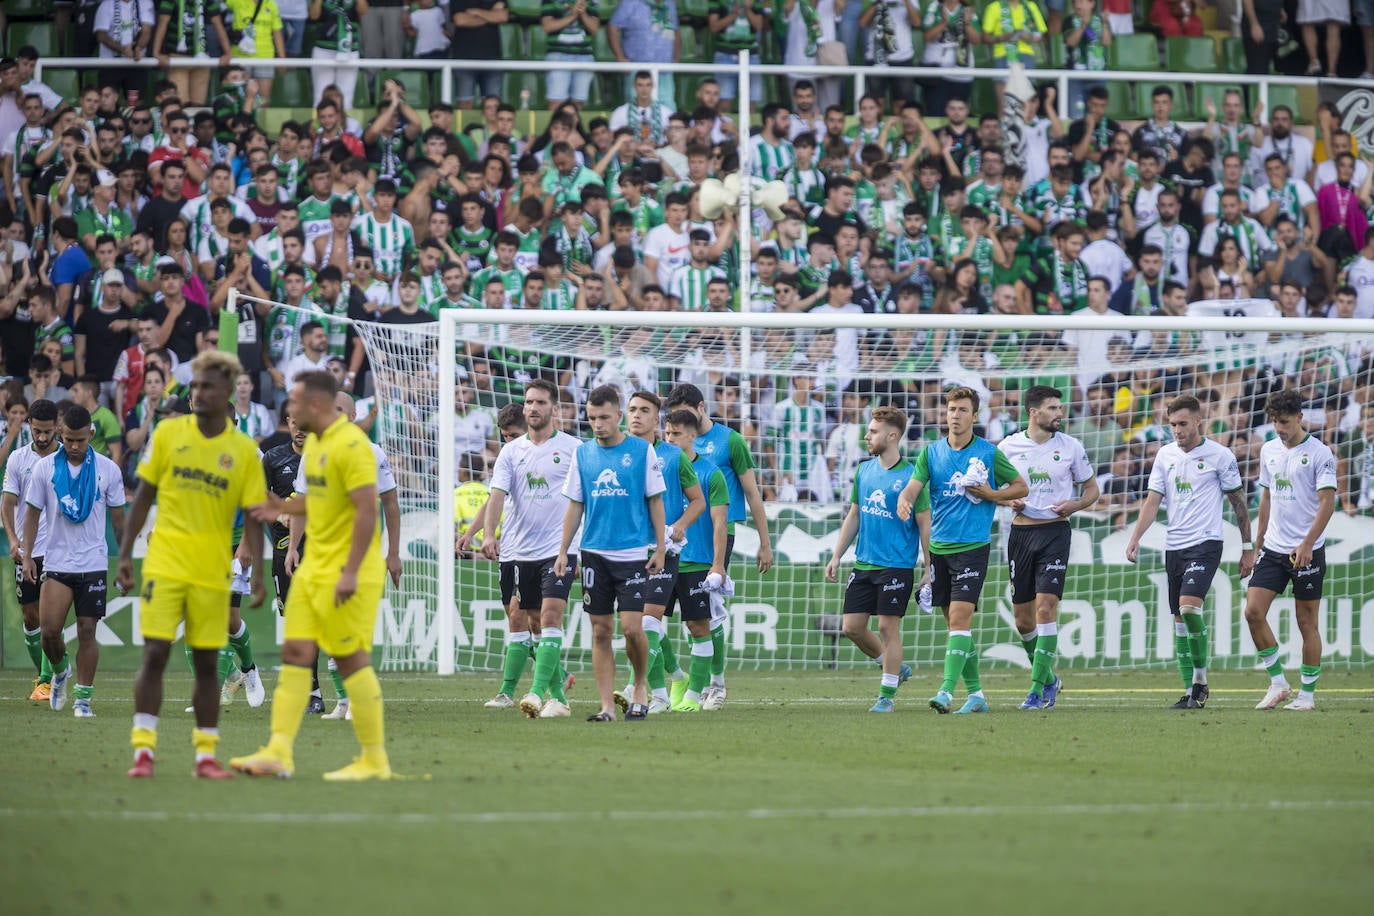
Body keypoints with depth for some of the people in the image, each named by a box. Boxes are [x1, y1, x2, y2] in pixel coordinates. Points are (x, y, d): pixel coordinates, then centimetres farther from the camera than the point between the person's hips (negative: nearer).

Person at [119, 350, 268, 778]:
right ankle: (143, 751, -4)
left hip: (213, 573, 1)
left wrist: (255, 570, -9)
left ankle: (206, 755, 12)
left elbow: (252, 517, 3)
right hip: (164, 563, 0)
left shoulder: (243, 450, 2)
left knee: (207, 662, 4)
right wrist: (125, 555, 3)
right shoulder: (169, 433, 2)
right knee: (155, 655, -7)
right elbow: (143, 497, 7)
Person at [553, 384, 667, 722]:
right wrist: (563, 551, 6)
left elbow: (655, 501, 2)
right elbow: (575, 506, 12)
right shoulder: (582, 454, 7)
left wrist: (659, 549, -2)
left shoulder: (641, 451, -1)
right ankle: (607, 706, 4)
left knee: (631, 627, -11)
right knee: (600, 632, 1)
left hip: (633, 553, -3)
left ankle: (640, 686, 14)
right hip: (595, 554, 3)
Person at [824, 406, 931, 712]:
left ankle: (887, 695, 6)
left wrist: (928, 568, -10)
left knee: (888, 627, -4)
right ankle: (897, 667, 24)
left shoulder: (910, 476, -10)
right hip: (863, 563, 7)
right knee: (852, 627, 4)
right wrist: (836, 556, 14)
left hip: (897, 566, -7)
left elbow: (924, 524, -8)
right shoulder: (864, 470, 9)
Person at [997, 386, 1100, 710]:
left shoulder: (1071, 447, 2)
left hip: (1055, 531, -2)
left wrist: (1075, 505, -9)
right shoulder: (1008, 447, 3)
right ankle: (1049, 677, 26)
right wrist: (1009, 500, -8)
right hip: (1021, 532, 2)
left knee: (1046, 607, -15)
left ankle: (1038, 688, -13)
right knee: (1022, 617, 5)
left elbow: (1092, 488, 11)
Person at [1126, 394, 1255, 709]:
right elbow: (1153, 500, 9)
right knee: (1179, 619, 5)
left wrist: (1247, 548, 5)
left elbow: (1238, 502, 3)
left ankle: (1201, 679, -11)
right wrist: (1135, 538, -4)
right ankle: (1190, 691, 10)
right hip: (1174, 545, 6)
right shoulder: (1165, 455, 9)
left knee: (1189, 606, -22)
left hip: (1205, 542, -5)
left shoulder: (1220, 455, -3)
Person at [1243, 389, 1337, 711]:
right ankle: (1277, 682, 4)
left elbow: (1327, 502, -13)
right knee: (1253, 611, -7)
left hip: (1307, 551, -6)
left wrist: (1307, 544, -22)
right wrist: (1258, 541, 19)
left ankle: (1307, 694, 8)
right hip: (1274, 548, 6)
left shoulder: (1319, 453, -8)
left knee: (1307, 622, 0)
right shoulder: (1269, 451, 10)